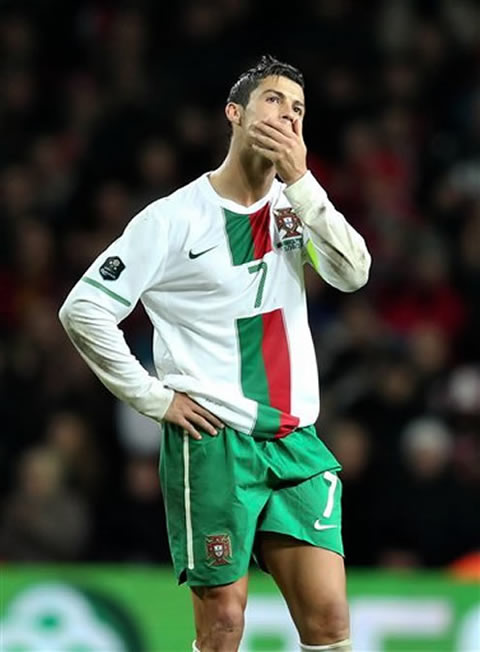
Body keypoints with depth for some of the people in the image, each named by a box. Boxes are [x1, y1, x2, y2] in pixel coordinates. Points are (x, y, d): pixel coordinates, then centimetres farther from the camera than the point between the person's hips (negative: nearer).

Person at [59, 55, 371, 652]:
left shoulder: (296, 204, 9)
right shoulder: (175, 218, -5)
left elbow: (352, 274, -8)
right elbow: (83, 310, -5)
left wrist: (300, 181, -14)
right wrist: (156, 399, -8)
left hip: (295, 441, 4)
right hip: (213, 441, -4)